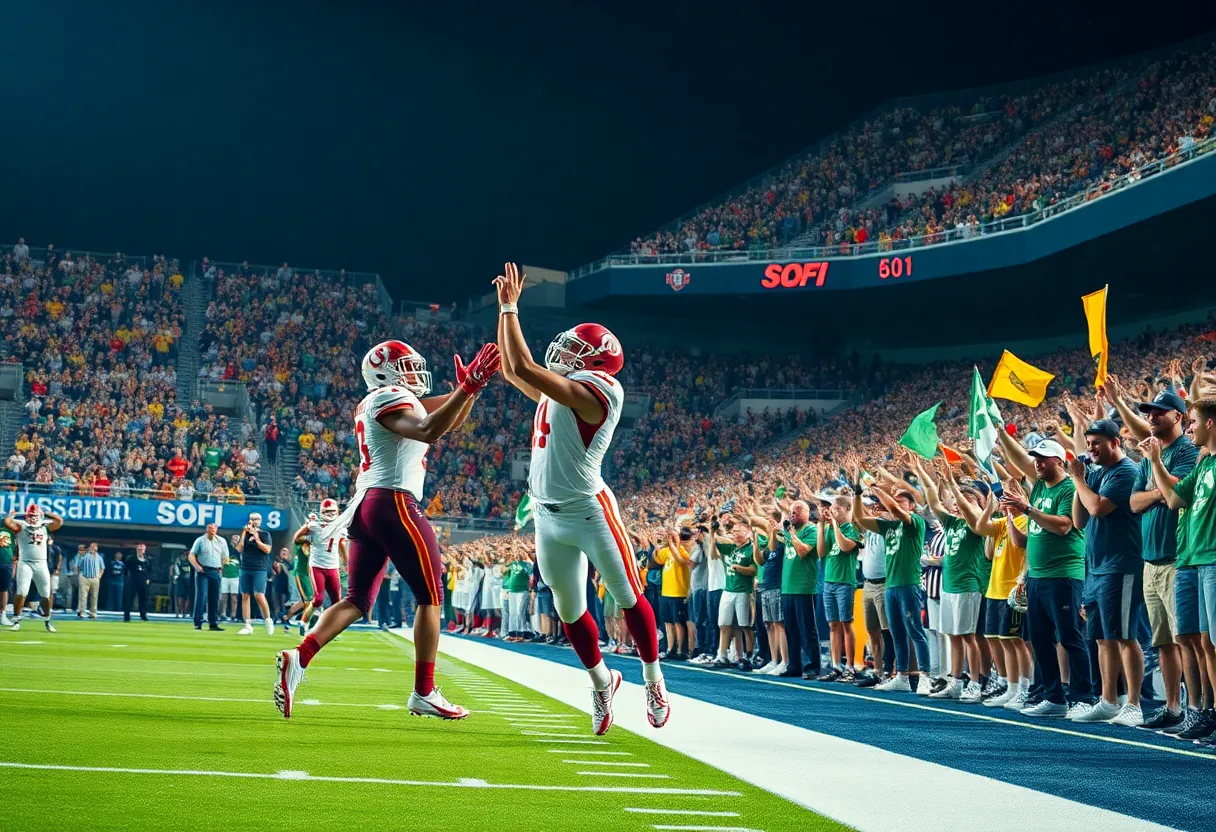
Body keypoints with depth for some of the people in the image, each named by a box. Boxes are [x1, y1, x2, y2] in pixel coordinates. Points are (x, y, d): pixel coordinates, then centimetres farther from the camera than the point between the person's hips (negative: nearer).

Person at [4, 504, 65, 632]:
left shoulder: (45, 526, 12)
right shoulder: (20, 526, 0)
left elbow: (60, 521, 9)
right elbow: (6, 522, -14)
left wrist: (47, 514, 13)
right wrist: (12, 513, 3)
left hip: (41, 564, 4)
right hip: (25, 563, -3)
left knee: (47, 594, 4)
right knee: (21, 592, -13)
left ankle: (47, 621, 17)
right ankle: (16, 620, -7)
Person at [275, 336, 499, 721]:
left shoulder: (372, 404, 22)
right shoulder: (390, 399, -7)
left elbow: (450, 421, 27)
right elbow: (429, 431, -26)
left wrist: (468, 386, 12)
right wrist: (468, 388, -27)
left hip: (364, 505, 9)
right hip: (392, 502, -9)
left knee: (357, 600, 8)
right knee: (431, 596, 1)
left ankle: (298, 658, -12)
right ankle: (424, 693, 2)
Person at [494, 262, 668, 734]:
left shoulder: (598, 390, -15)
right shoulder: (558, 390, 12)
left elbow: (523, 368, -21)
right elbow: (511, 370, 24)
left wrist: (510, 309, -12)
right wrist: (504, 309, 19)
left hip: (588, 512, -8)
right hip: (548, 516, 8)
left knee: (628, 598, 2)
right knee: (569, 611, 12)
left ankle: (653, 679, 17)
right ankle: (601, 681, 30)